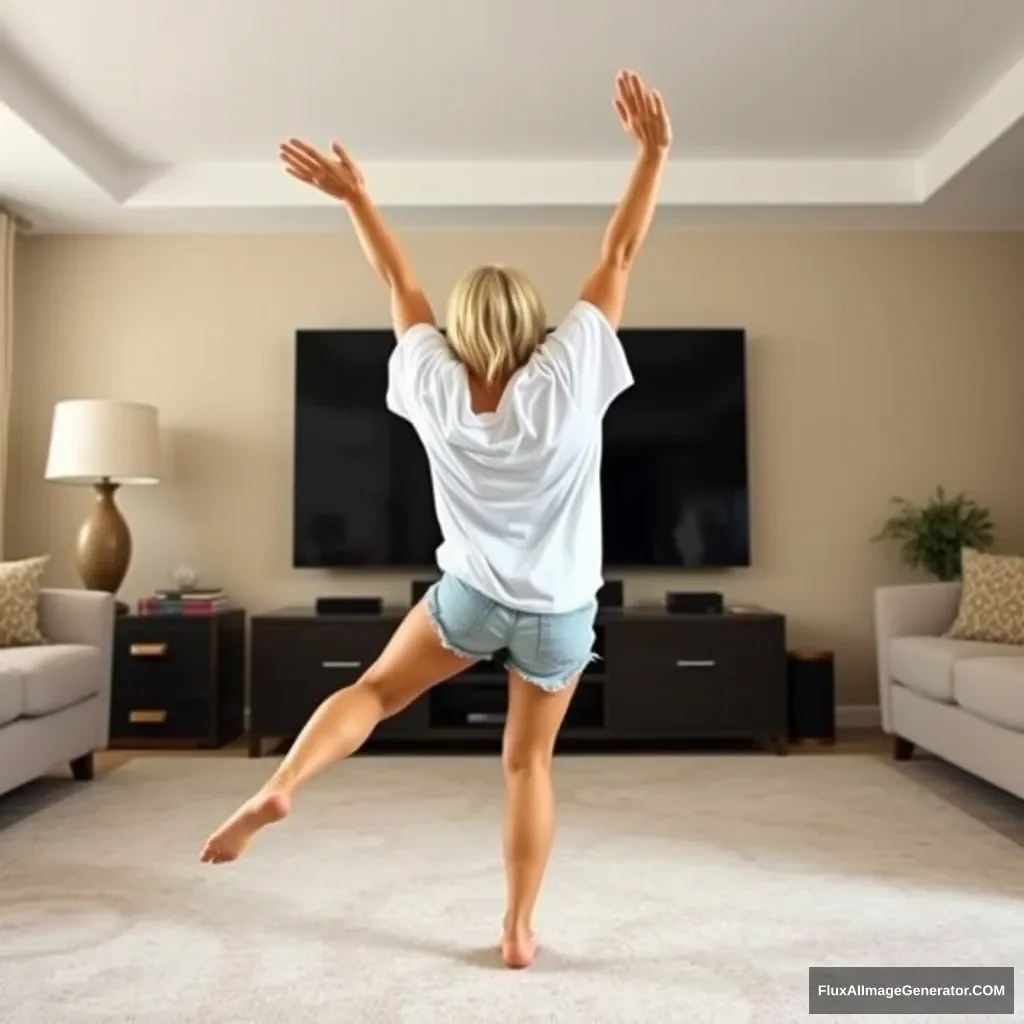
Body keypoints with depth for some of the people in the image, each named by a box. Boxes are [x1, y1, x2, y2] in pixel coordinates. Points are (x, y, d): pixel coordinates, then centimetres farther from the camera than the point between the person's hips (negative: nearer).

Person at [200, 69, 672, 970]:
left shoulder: (434, 388, -10)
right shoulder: (567, 377, -15)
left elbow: (399, 281, 3)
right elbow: (619, 258, -10)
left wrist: (355, 196, 13)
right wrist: (654, 153, -6)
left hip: (469, 597, 0)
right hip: (559, 611, 0)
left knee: (376, 689, 22)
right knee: (529, 762, 13)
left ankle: (276, 790, 5)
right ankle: (519, 930, 23)